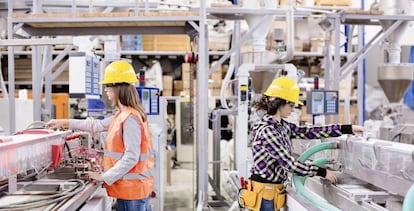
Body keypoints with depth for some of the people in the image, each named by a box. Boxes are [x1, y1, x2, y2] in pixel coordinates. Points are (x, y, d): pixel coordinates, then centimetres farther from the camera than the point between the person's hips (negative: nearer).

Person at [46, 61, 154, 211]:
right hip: (132, 186, 9)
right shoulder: (122, 115, 11)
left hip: (132, 187, -9)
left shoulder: (130, 119, -20)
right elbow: (98, 125, 20)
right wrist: (66, 123, 21)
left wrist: (105, 177, -17)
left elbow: (131, 158, -24)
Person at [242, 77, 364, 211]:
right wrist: (322, 172, -14)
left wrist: (348, 129, 4)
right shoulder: (267, 131, -22)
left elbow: (309, 132, 5)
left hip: (274, 188, 9)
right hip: (264, 190, -9)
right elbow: (290, 163, -22)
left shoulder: (282, 126, 6)